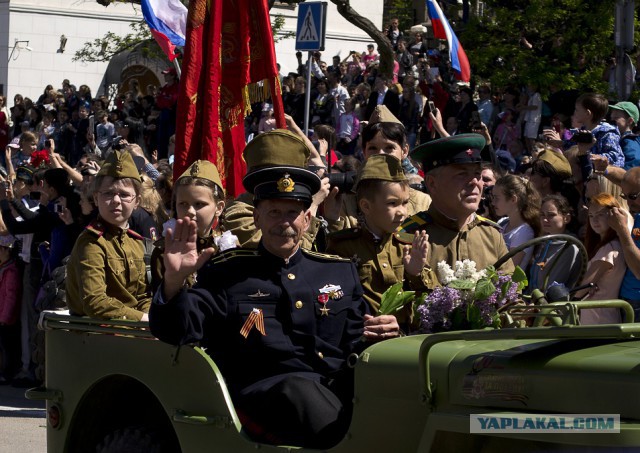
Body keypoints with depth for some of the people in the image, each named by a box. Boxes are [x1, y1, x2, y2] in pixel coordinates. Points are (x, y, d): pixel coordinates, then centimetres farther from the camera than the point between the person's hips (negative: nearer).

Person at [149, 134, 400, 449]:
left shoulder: (341, 272, 23)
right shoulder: (226, 273, 14)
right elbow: (176, 333, 4)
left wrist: (384, 334, -1)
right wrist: (175, 280, -14)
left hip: (340, 385, 2)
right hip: (267, 386, -2)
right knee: (298, 390, -38)